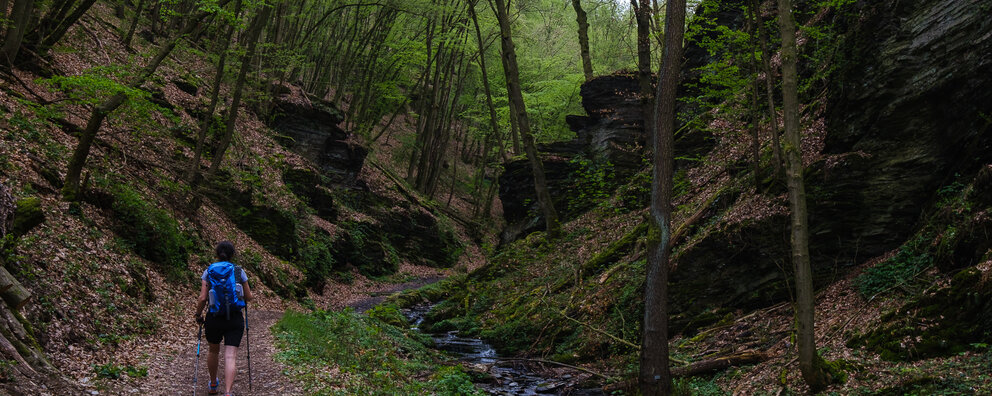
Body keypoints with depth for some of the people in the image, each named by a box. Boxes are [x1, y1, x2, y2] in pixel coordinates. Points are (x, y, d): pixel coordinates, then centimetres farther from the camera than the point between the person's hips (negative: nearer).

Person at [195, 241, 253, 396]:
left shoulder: (208, 272, -1)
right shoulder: (239, 272, 0)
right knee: (231, 357, -4)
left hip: (214, 319, 1)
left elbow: (203, 298, -7)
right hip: (235, 319, -1)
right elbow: (249, 297, 5)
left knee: (213, 351, 25)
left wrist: (198, 315, 9)